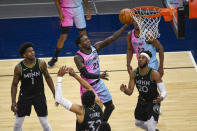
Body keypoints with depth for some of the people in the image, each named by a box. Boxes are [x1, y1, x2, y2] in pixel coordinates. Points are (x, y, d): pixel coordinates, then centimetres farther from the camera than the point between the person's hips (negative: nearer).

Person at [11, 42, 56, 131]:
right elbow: (14, 85, -5)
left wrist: (54, 93, 1)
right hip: (24, 96, 0)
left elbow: (47, 78, 2)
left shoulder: (41, 64, -13)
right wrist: (13, 102, -11)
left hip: (39, 95, 0)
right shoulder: (19, 68, -16)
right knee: (18, 123, 8)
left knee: (44, 123, 5)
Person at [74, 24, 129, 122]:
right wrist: (99, 76, -47)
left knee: (110, 106, 13)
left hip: (99, 84, 6)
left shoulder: (95, 48, -7)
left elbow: (112, 38, -12)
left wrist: (125, 26, -21)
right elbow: (85, 74, -30)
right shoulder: (78, 57, -22)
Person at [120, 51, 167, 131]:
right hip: (141, 102, 6)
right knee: (138, 123, 24)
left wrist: (161, 98, -48)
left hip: (153, 102, -6)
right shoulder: (134, 73, -12)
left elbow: (163, 91, -24)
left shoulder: (154, 74, -26)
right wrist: (125, 90, -31)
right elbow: (130, 92, -7)